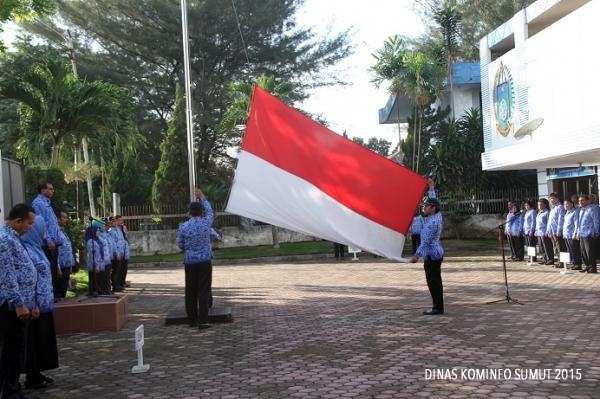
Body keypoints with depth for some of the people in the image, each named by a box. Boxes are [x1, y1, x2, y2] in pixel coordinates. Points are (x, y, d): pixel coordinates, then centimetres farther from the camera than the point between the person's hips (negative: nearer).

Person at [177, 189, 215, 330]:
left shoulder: (183, 227, -3)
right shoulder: (206, 223, -5)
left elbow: (180, 245, 7)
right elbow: (210, 212, 16)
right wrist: (202, 198, 26)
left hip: (190, 262, 1)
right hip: (205, 261, -1)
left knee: (190, 291, 10)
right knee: (204, 291, -1)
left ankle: (192, 320, 17)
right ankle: (202, 321, -6)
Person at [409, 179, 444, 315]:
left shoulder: (432, 222, -19)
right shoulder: (437, 216, 7)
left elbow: (426, 241, -25)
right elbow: (433, 200, 25)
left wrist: (417, 255, -26)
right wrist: (431, 188, 30)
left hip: (431, 255, -10)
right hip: (436, 253, 10)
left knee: (433, 281, -5)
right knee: (435, 281, 12)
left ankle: (438, 307, -2)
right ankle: (438, 306, 17)